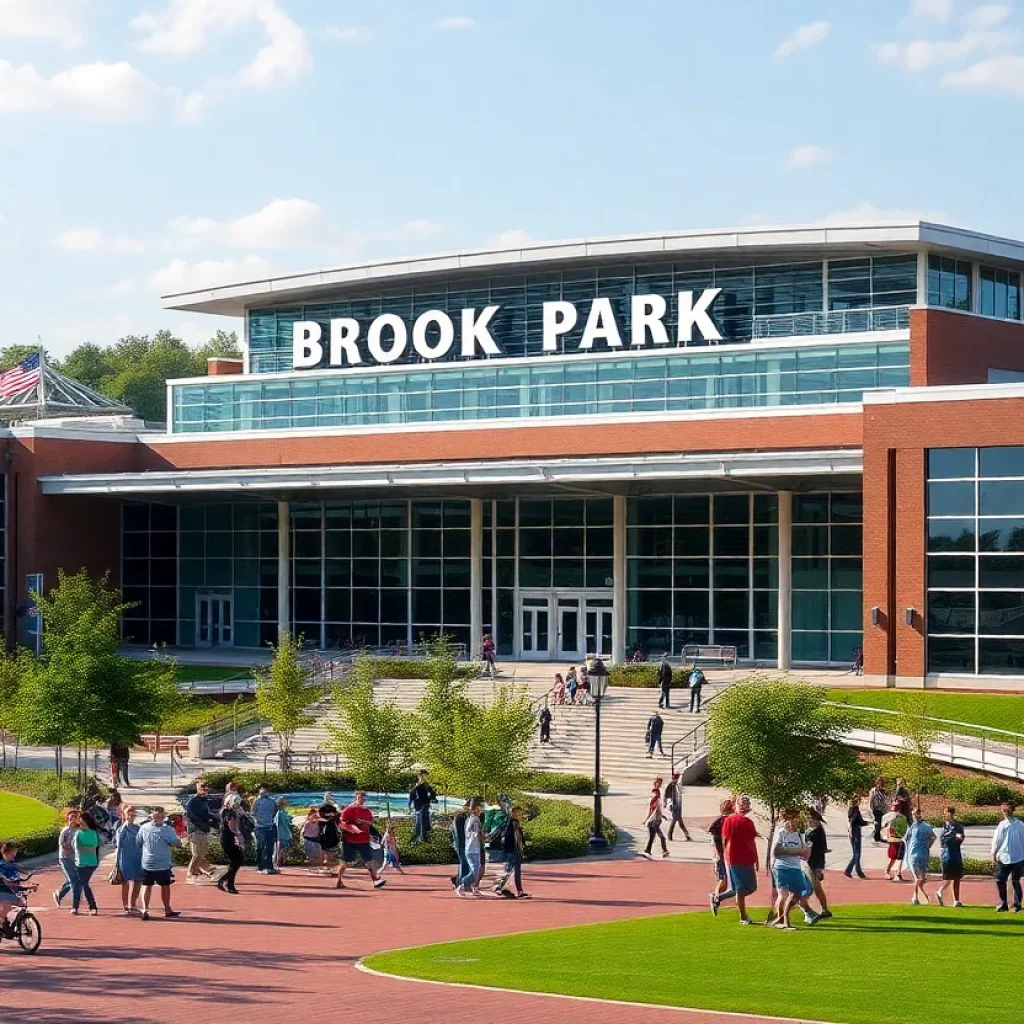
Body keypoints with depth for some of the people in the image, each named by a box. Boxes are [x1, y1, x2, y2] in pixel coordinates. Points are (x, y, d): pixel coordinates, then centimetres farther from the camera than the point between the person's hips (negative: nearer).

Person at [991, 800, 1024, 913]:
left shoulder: (1003, 825, -10)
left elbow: (996, 841, -7)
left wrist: (993, 855, 4)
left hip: (1005, 857, -4)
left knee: (1000, 881, 5)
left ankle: (1003, 905, 0)